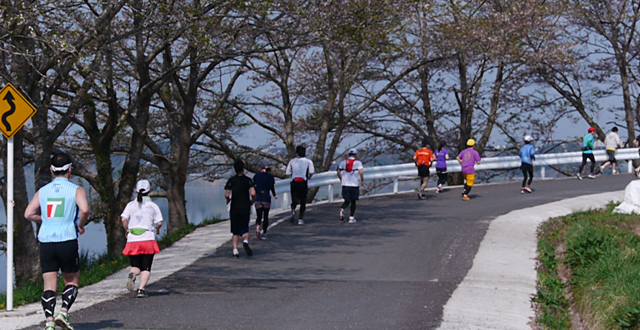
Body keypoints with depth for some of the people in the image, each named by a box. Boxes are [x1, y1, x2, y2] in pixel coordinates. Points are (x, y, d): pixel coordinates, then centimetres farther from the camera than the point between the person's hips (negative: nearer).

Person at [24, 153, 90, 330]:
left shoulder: (42, 191, 12)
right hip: (67, 240, -3)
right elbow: (84, 209, -17)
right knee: (71, 281, 14)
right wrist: (81, 225, 1)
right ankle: (63, 312, -5)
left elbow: (28, 214, 4)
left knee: (49, 284, 3)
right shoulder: (76, 190, 1)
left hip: (46, 241, 3)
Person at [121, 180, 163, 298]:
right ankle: (141, 289, -11)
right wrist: (157, 229, 17)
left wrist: (127, 231, 11)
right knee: (146, 268, 6)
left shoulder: (131, 205, 6)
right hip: (148, 239, -2)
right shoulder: (153, 206, 2)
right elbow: (159, 222, -4)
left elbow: (124, 219, -6)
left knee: (136, 266, 11)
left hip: (132, 240, 2)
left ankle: (132, 275, -23)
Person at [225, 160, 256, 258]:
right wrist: (252, 201, 6)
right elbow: (253, 193, -13)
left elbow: (227, 195, -8)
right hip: (245, 208, -1)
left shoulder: (231, 180, 0)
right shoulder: (248, 180, -1)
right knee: (244, 230, 7)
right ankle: (245, 241, -24)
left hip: (234, 209, 1)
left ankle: (235, 250, -3)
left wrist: (228, 201, 12)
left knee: (235, 232, 9)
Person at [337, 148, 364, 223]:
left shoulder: (343, 162, 7)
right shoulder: (358, 162, -3)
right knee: (353, 201, 10)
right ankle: (351, 218, 8)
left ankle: (342, 209, -16)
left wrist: (341, 179, 26)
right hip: (354, 185, -3)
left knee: (347, 201, 14)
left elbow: (338, 173, 9)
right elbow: (361, 172, -16)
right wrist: (362, 180, -1)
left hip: (345, 185, 3)